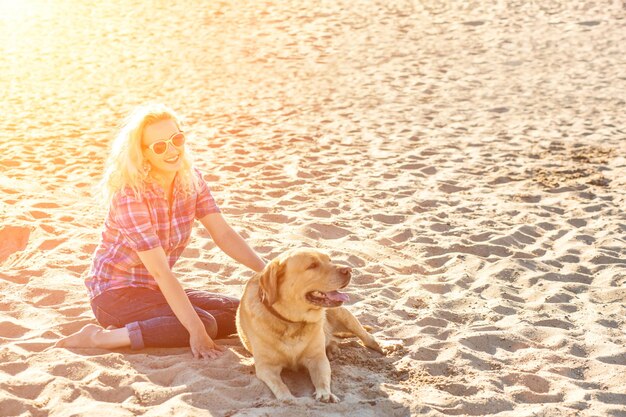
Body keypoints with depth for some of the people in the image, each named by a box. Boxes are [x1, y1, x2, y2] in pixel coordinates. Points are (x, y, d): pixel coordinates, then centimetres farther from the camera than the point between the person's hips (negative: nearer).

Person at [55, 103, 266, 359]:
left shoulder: (190, 180, -3)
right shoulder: (130, 194, -24)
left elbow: (223, 234, -7)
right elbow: (160, 271, -28)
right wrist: (196, 330, -32)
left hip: (155, 290, 8)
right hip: (115, 292, -8)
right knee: (206, 324, -26)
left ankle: (137, 329, 2)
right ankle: (100, 337, -19)